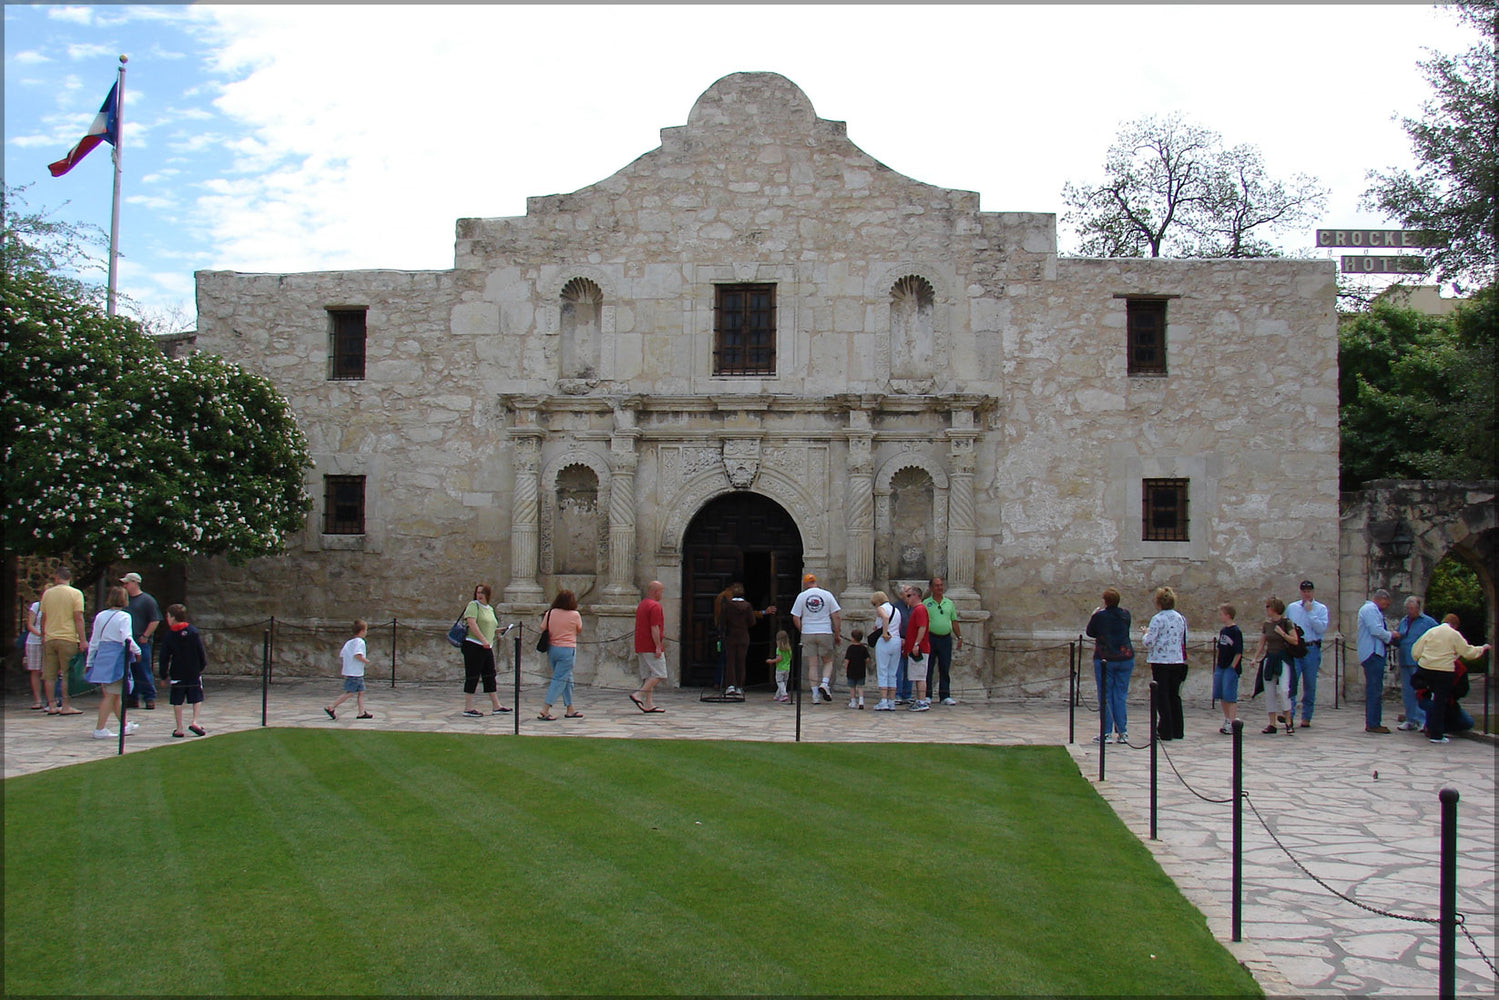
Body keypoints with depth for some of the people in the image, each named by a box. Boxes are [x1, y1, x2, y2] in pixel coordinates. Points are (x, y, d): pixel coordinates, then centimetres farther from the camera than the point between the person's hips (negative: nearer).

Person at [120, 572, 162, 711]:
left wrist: (145, 636, -12)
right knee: (129, 672, 7)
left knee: (143, 672, -6)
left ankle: (150, 698, -1)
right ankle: (132, 698, 14)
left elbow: (155, 621, -7)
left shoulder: (147, 600, -4)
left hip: (141, 642, -6)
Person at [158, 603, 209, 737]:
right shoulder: (193, 632, -1)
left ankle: (179, 729, 5)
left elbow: (164, 657, -3)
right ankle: (195, 722, -1)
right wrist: (202, 666, 13)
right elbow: (201, 651, 1)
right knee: (197, 698, 13)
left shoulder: (168, 635, -5)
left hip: (176, 674, -1)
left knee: (177, 701, 5)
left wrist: (164, 675, 4)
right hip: (194, 672, 1)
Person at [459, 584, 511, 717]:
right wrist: (483, 639, -27)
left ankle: (496, 706, 16)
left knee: (490, 676, 10)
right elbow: (472, 624, -20)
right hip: (473, 645, -8)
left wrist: (497, 630, 11)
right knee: (472, 677, -5)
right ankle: (468, 708, 0)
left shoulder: (490, 609, 17)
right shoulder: (473, 605, -7)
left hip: (487, 647, 8)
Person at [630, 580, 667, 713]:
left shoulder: (641, 605, 18)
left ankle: (648, 704, 5)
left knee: (648, 676, 9)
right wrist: (658, 646, -19)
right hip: (651, 647, -10)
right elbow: (654, 628, -19)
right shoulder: (655, 606, -13)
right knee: (659, 674, -7)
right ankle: (638, 695, -15)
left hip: (641, 647, 10)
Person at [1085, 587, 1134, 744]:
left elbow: (1090, 632, 5)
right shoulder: (1125, 615, 1)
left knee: (1105, 696, 1)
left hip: (1104, 659, -3)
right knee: (1121, 696, 8)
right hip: (1125, 659, 3)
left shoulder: (1099, 616, -9)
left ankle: (1106, 733, 0)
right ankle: (1122, 733, 6)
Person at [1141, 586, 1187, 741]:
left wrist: (1146, 632, 4)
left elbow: (1149, 642, -15)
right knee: (1174, 695, 14)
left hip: (1160, 661, -6)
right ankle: (1177, 730, 18)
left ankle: (1165, 731, 3)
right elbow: (1184, 640, 13)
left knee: (1162, 696, 2)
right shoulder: (1180, 618, 5)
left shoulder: (1158, 619, -13)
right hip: (1177, 661, 6)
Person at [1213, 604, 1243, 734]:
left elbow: (1239, 652, -14)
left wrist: (1233, 666, -15)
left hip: (1231, 668, -8)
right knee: (1221, 696, 12)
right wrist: (1217, 665, 14)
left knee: (1230, 696, -7)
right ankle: (1227, 720, 23)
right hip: (1221, 667, 8)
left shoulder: (1236, 631, -12)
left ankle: (1232, 723, -4)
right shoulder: (1222, 630, 11)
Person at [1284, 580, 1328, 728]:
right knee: (1291, 682, -10)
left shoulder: (1321, 608, 5)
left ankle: (1306, 718, 13)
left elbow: (1322, 628, -9)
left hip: (1312, 650, -1)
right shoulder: (1291, 608, 13)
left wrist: (1310, 612, -11)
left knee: (1310, 686, 5)